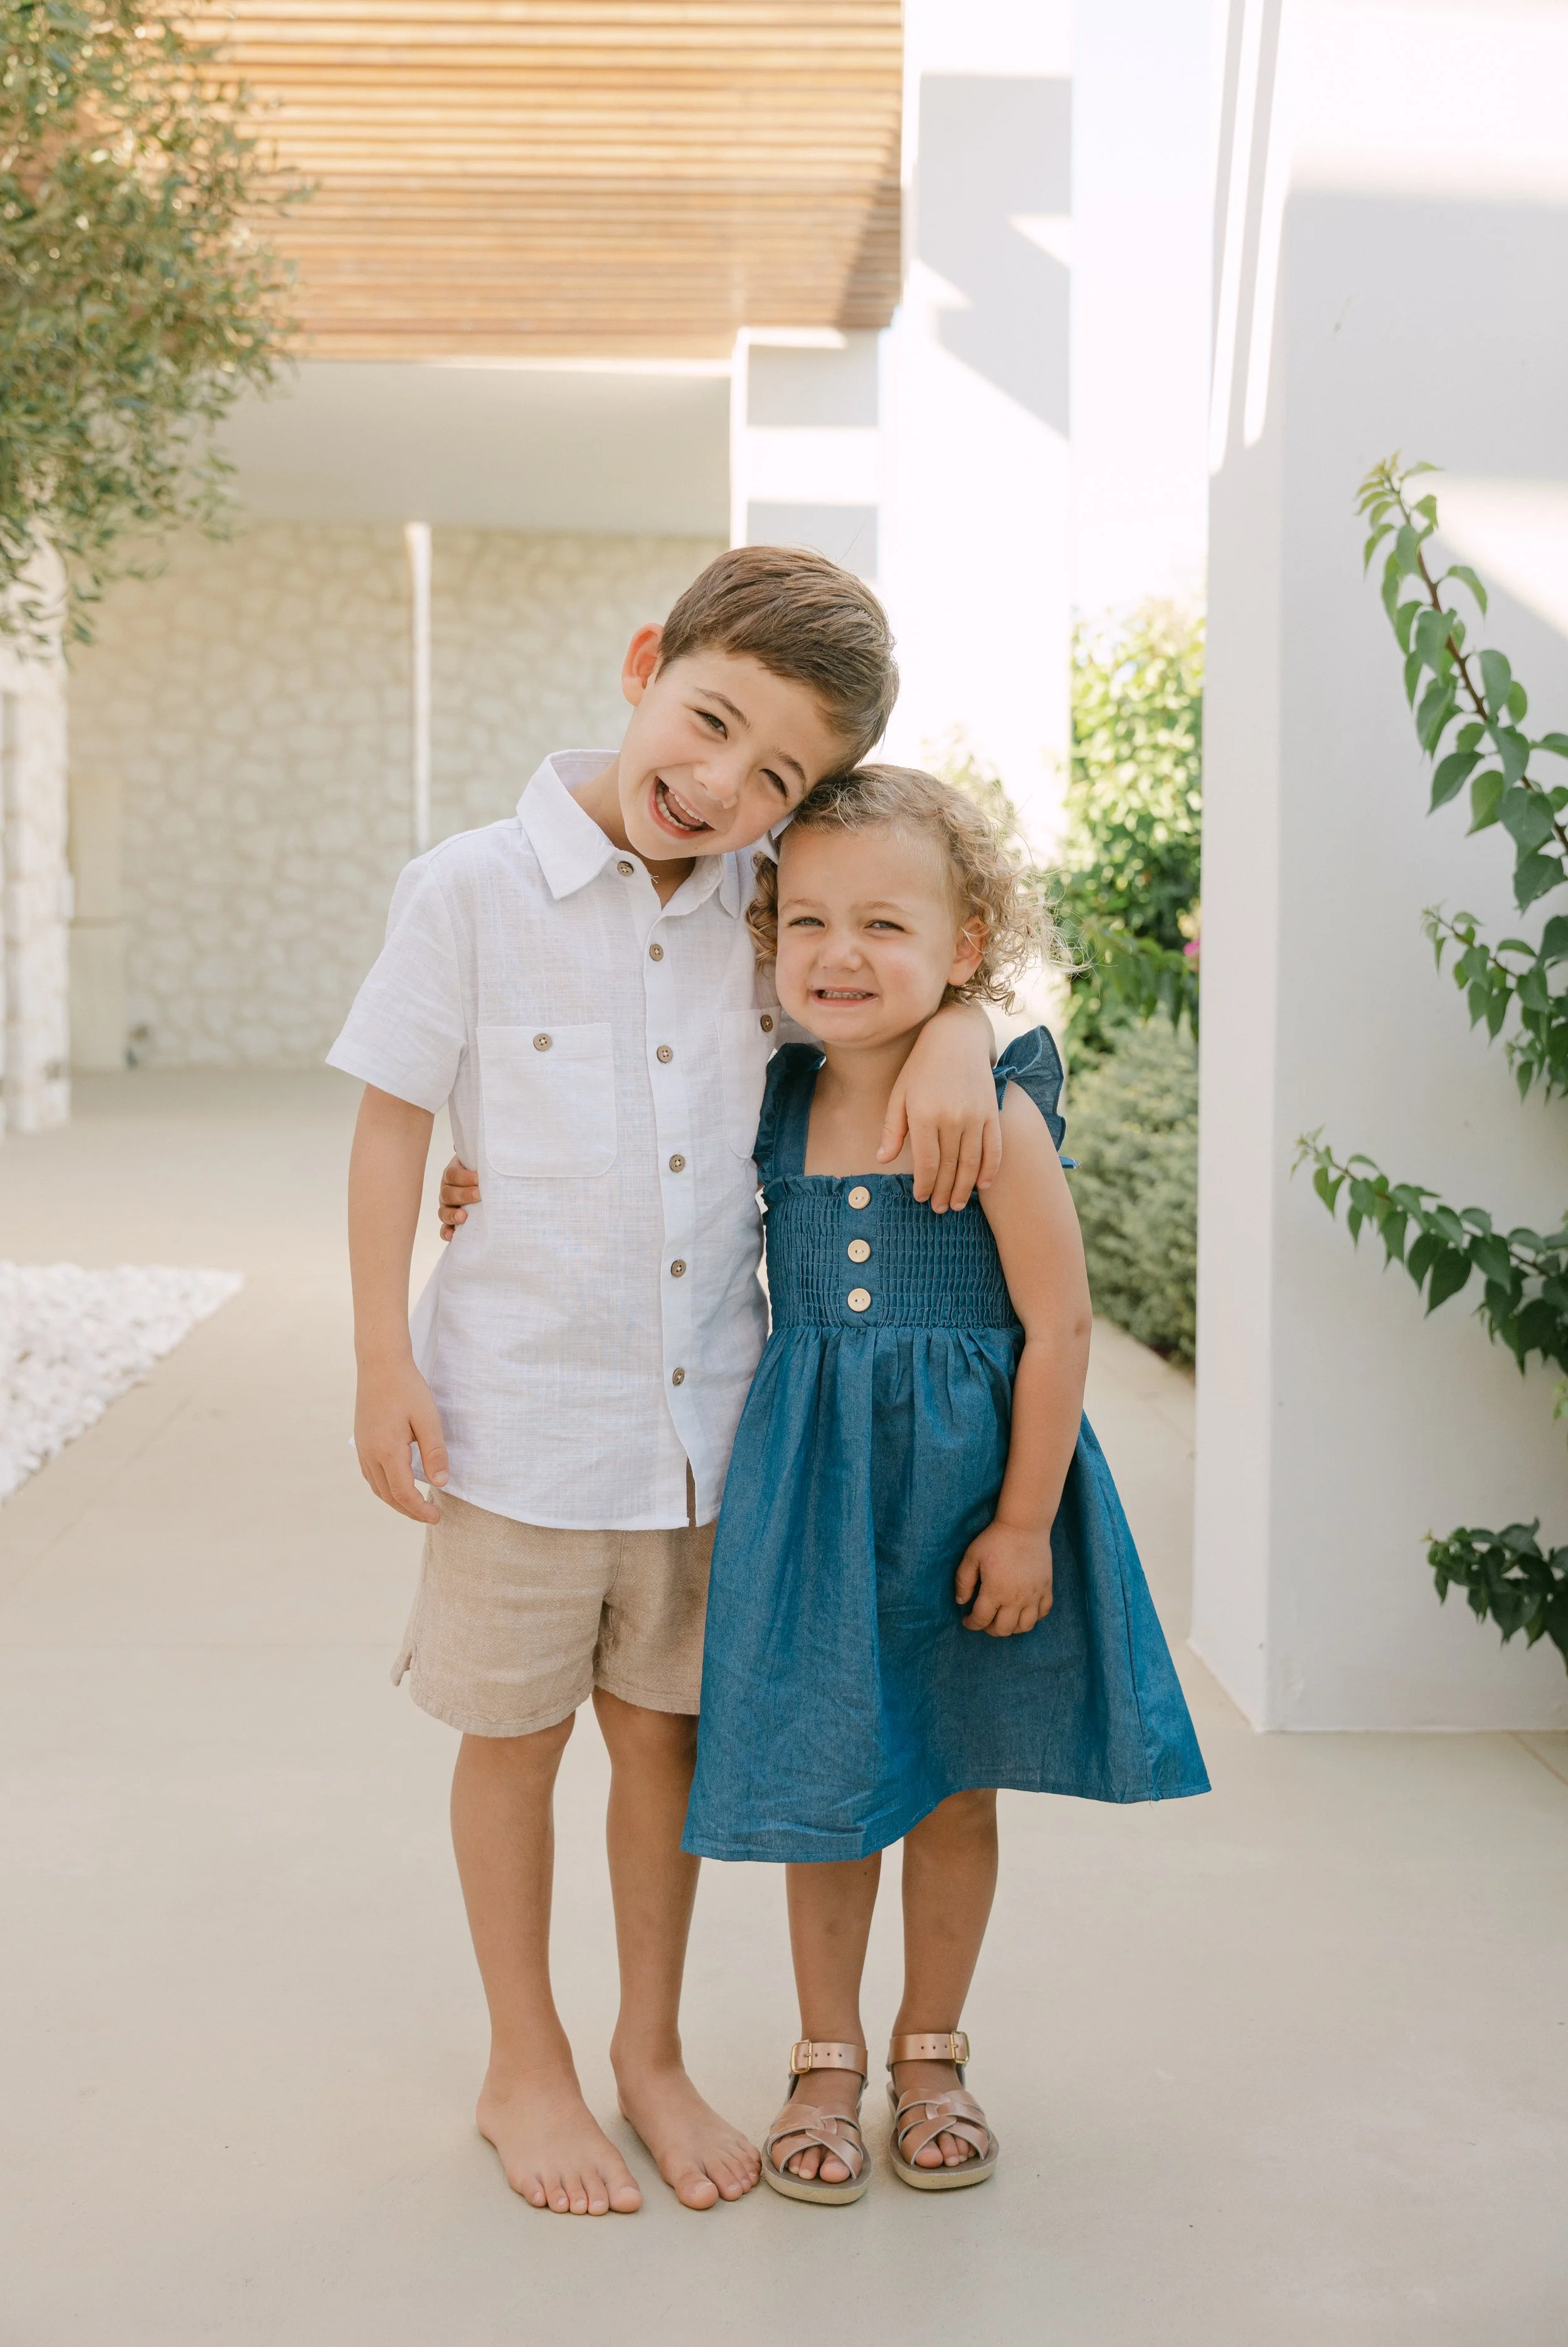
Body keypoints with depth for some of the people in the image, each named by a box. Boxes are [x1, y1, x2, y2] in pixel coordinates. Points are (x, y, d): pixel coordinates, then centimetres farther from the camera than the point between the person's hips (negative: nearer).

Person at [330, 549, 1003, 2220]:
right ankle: (526, 2066, 32)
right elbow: (390, 1127, -6)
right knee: (516, 1737, 12)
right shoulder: (470, 892, -11)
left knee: (665, 1729, 15)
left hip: (705, 1408, 3)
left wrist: (954, 1034, -11)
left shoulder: (764, 911, -1)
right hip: (517, 1407, -3)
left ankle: (652, 2050, 35)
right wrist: (383, 1366, -8)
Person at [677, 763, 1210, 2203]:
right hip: (812, 1484, 3)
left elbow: (1058, 1328, -14)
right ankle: (828, 2059, 30)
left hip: (966, 1476, -3)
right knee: (826, 1777, 11)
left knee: (953, 1783, 13)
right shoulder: (779, 1100, -1)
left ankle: (933, 2050, 33)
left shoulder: (996, 1114, -16)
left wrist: (1023, 1522, -13)